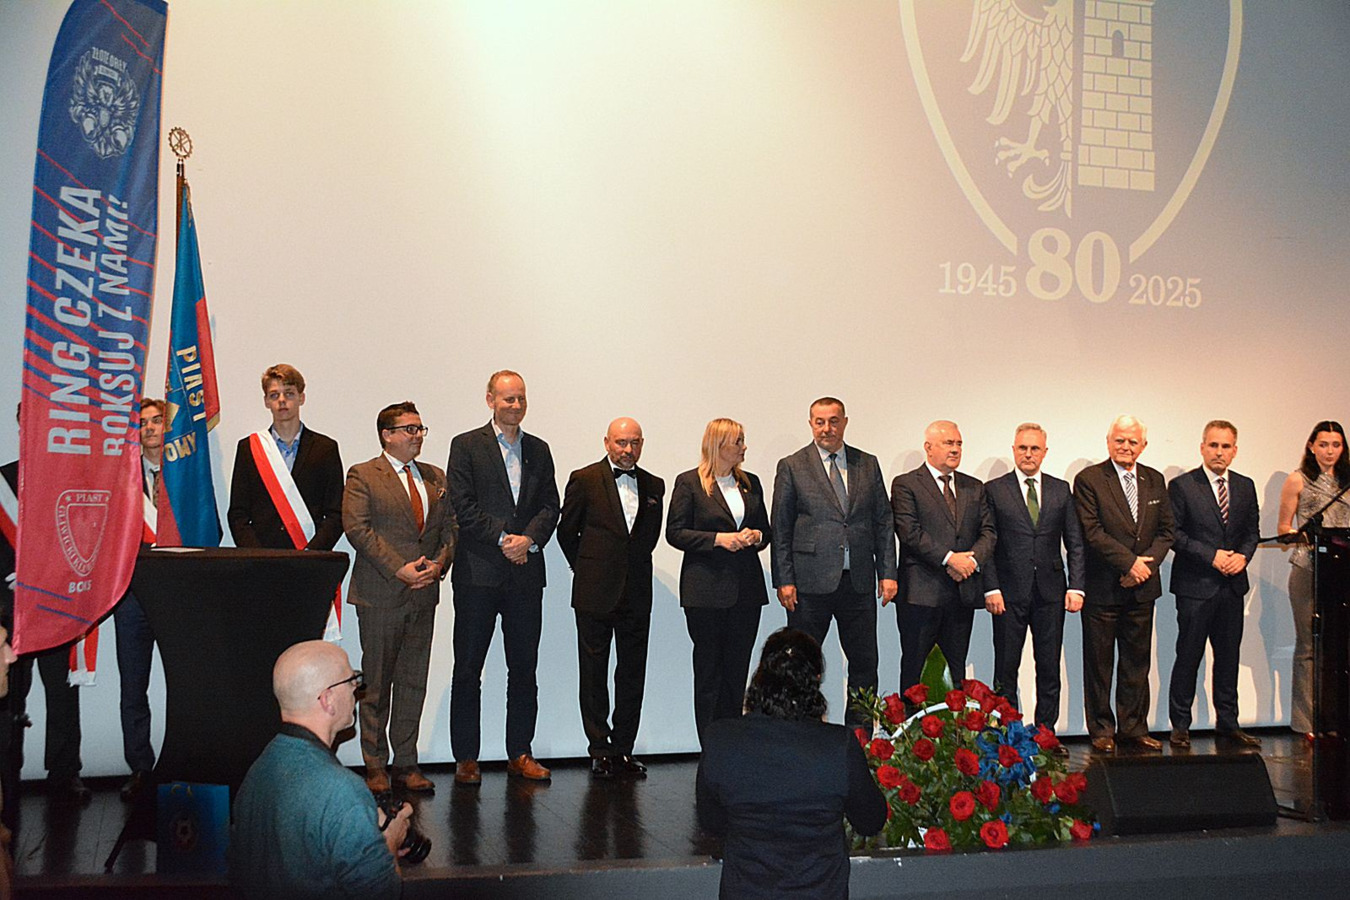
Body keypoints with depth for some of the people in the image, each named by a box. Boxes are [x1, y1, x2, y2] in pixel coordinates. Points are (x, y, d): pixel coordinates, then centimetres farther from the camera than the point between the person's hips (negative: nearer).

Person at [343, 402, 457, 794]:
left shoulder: (436, 478, 15)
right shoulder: (362, 476, -1)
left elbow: (451, 526, 14)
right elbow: (357, 528, -10)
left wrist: (439, 564, -5)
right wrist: (399, 569, -16)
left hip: (424, 592, 5)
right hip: (380, 594, -5)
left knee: (414, 681, 7)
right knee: (377, 682, 1)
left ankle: (406, 762, 15)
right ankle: (375, 765, 11)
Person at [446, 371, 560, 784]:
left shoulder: (539, 450, 14)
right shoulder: (466, 446, 2)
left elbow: (550, 506, 8)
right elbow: (463, 505, -7)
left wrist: (529, 539, -10)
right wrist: (503, 538, -14)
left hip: (526, 573, 4)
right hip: (478, 573, -3)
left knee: (524, 668, 7)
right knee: (467, 669, 2)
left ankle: (520, 753, 17)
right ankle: (466, 758, 10)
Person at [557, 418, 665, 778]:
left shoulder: (653, 486, 9)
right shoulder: (584, 480, -2)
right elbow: (566, 531, 4)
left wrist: (634, 567, 11)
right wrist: (587, 570, 7)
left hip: (637, 594, 3)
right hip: (595, 593, -3)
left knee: (632, 674, 6)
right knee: (593, 674, 3)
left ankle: (623, 749, 15)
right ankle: (600, 751, 11)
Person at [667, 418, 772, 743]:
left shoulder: (751, 483, 13)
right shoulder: (689, 482, -2)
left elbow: (766, 529, 20)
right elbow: (675, 532, -5)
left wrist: (757, 536, -3)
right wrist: (718, 539, -15)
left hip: (746, 588, 5)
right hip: (707, 590, -5)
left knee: (738, 670, 5)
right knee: (709, 671, 1)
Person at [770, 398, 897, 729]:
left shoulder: (868, 464, 10)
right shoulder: (792, 467, 2)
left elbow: (883, 521, 11)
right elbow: (780, 529, -1)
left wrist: (887, 572, 3)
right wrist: (784, 580, -7)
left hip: (858, 581, 3)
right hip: (811, 583, -3)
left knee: (865, 664, 7)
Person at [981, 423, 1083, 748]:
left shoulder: (1061, 490, 10)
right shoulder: (994, 490, 3)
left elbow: (1075, 542, 9)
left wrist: (1076, 587, -1)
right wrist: (992, 589, -9)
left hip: (1051, 592, 2)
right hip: (1010, 593, -2)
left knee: (1049, 669, 7)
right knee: (1006, 669, 3)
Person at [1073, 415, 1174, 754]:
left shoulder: (1155, 481, 12)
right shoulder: (1089, 479, -5)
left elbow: (1166, 530, 9)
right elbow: (1092, 532, -12)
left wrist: (1147, 563, -7)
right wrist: (1130, 562, -15)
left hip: (1142, 587, 4)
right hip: (1103, 587, -4)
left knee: (1137, 662, 10)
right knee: (1099, 662, 3)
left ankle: (1134, 728, 19)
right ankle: (1101, 730, 13)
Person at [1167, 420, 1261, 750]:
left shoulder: (1245, 487, 11)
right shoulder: (1181, 486, -4)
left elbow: (1252, 530, 14)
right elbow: (1173, 533, -8)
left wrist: (1243, 555, -6)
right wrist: (1211, 556, -15)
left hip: (1232, 585, 5)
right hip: (1195, 585, -5)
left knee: (1229, 656, 10)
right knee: (1188, 655, 0)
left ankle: (1228, 723, 19)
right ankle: (1180, 725, 9)